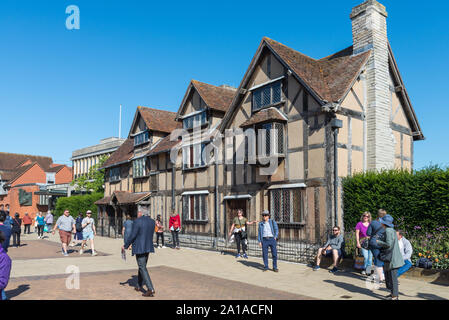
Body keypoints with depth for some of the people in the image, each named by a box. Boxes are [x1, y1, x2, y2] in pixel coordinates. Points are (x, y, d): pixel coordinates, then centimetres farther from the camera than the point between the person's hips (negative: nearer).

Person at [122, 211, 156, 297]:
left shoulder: (137, 222, -15)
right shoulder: (152, 221, 5)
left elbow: (132, 236, -15)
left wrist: (125, 246, -3)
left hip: (139, 248, -7)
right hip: (148, 247, 7)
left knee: (143, 268, -3)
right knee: (142, 266, 20)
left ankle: (151, 289, -9)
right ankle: (139, 286, 33)